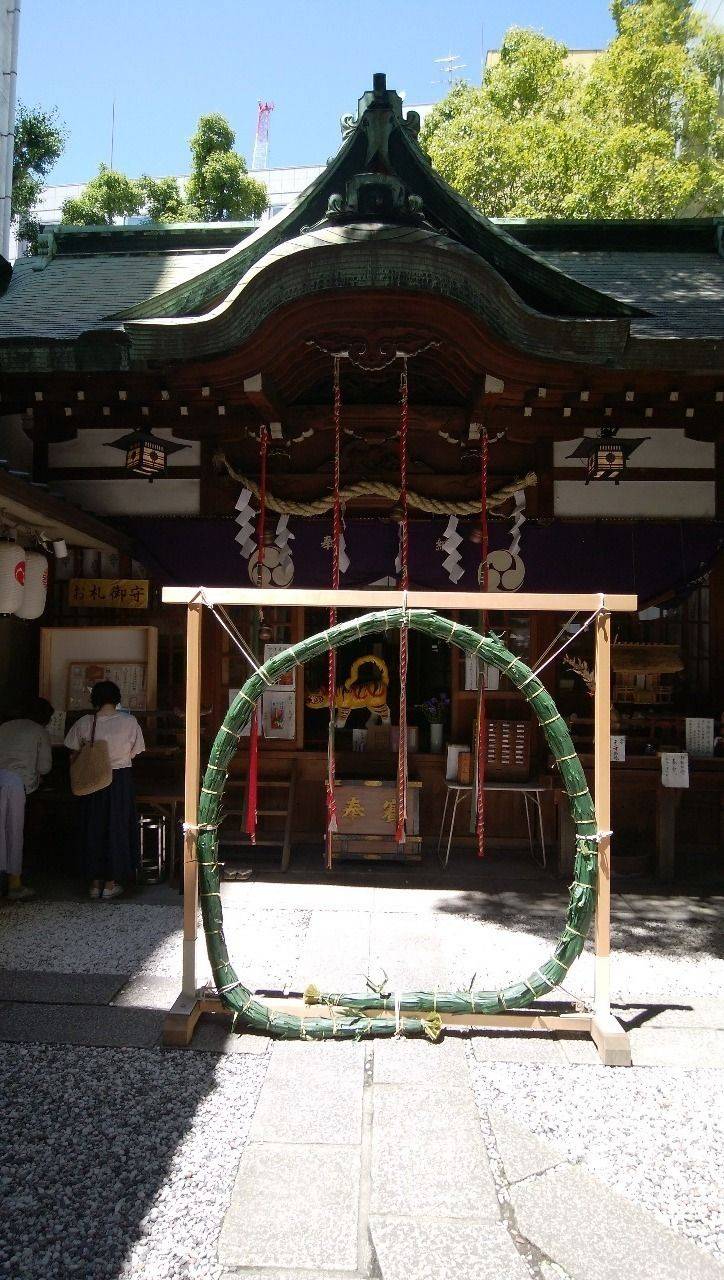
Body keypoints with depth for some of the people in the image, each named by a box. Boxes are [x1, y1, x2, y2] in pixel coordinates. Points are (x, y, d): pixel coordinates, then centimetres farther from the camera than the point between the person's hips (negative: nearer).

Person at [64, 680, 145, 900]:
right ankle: (111, 884, 15)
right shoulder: (129, 722, -10)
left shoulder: (83, 723, -7)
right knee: (117, 828, 10)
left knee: (93, 828, 13)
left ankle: (95, 882, 20)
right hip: (121, 779, -1)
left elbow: (74, 756, -1)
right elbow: (134, 753, 0)